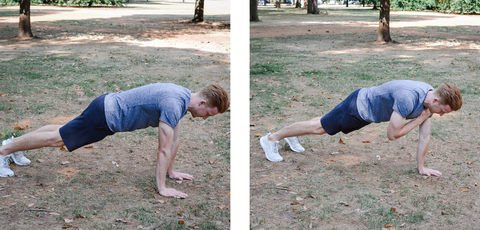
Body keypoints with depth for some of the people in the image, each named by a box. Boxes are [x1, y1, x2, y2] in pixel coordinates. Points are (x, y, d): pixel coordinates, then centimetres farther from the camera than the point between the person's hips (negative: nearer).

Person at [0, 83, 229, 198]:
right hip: (106, 117, -9)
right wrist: (161, 188, -21)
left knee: (63, 131, 24)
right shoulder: (173, 105, -29)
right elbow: (164, 150, -27)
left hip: (108, 108, 9)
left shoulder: (183, 96, 0)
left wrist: (171, 172, 15)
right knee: (56, 139, 2)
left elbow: (173, 140, 10)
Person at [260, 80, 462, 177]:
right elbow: (392, 134, -32)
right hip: (358, 106, -8)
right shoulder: (408, 99, -39)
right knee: (319, 127, 5)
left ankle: (292, 136, 48)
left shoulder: (430, 99, -12)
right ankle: (271, 138, 21)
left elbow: (425, 136, -3)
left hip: (367, 112, 8)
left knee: (327, 124, 25)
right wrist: (419, 119, -25)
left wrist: (421, 167, -2)